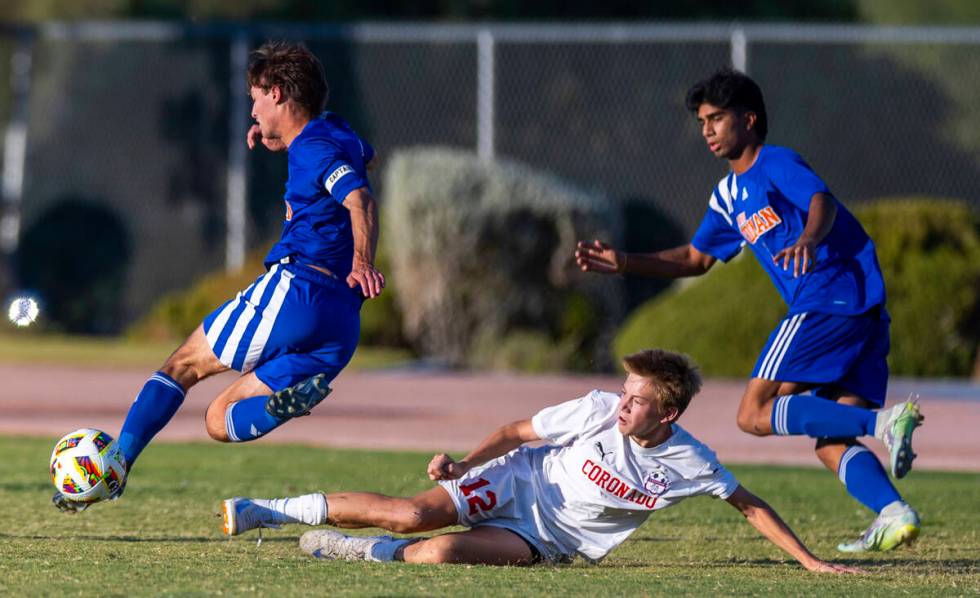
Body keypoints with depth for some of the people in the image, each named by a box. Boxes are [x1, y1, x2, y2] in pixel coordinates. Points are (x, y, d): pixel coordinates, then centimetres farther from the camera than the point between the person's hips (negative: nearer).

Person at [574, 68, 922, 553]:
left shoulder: (777, 164, -2)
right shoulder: (728, 195, 26)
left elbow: (822, 201, -22)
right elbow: (696, 258, 38)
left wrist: (808, 239, -44)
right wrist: (624, 263, 29)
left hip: (836, 292, -9)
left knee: (755, 414, -15)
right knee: (832, 445, 0)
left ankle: (883, 423, -27)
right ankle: (893, 513, -20)